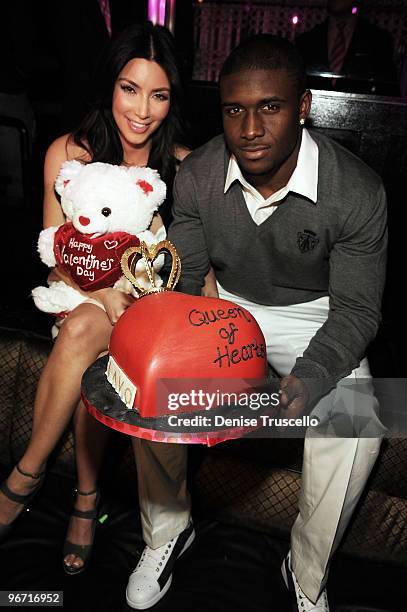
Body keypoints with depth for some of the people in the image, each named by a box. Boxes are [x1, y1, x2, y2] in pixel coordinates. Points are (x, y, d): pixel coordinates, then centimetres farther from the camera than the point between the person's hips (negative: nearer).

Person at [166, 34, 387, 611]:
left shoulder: (358, 193, -22)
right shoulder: (197, 175, -14)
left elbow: (356, 309, -16)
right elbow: (184, 275, -5)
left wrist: (312, 376, -35)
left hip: (311, 313, -2)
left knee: (357, 422, -25)